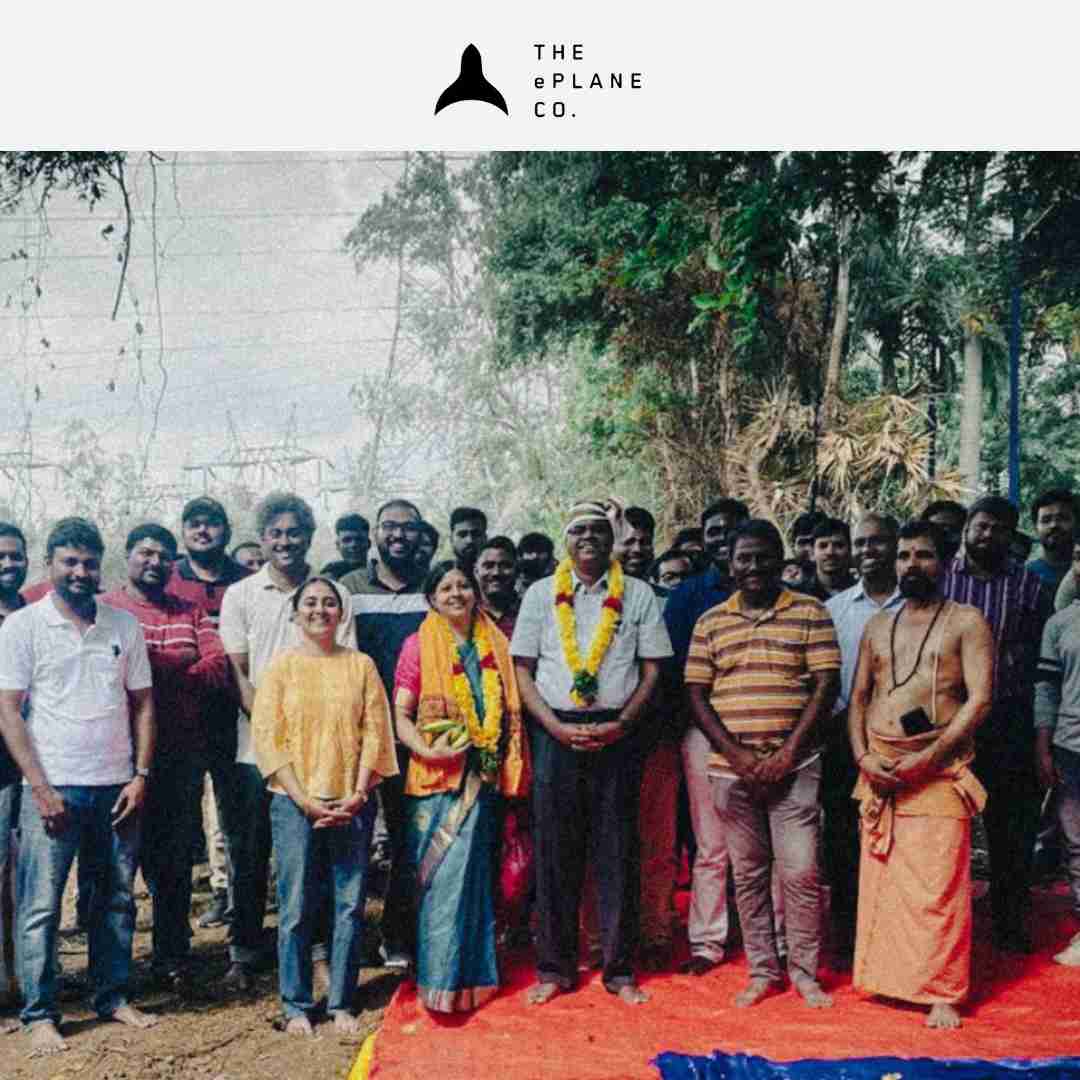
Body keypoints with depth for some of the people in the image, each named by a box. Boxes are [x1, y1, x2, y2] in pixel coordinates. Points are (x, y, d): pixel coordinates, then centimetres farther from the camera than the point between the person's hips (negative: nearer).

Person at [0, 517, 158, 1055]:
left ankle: (113, 996, 25)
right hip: (54, 788, -3)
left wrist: (141, 775, 0)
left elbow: (142, 704, 10)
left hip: (117, 787, 4)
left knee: (117, 898, 11)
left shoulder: (124, 625, 8)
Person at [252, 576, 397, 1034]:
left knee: (350, 905, 5)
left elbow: (376, 732, 4)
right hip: (295, 803, -1)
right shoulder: (281, 666, 2)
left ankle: (341, 1003, 17)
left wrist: (357, 795, -7)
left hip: (351, 804, 2)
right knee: (296, 907, 1)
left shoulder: (360, 665, 7)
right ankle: (296, 1005, 15)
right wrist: (305, 799, -10)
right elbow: (267, 736, -3)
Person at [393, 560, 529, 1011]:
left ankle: (471, 973, 17)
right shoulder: (418, 646, 2)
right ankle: (441, 978, 3)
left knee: (473, 872, 6)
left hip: (484, 776, 3)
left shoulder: (495, 645, 12)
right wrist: (426, 750, -19)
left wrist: (513, 772, 5)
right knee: (443, 875, -5)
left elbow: (511, 712, 14)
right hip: (437, 777, -3)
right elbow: (401, 715, -2)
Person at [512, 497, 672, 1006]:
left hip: (616, 734, 0)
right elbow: (522, 670, 5)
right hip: (556, 732, 1)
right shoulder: (541, 594, 8)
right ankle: (555, 968, 15)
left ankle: (619, 970, 15)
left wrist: (621, 724, -10)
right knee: (554, 853, 4)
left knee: (617, 853, 4)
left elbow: (652, 668, 4)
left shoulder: (638, 595, 7)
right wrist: (557, 727, -8)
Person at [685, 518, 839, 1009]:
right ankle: (762, 970, 22)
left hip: (794, 766, -2)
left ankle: (804, 970, 16)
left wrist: (787, 754, -10)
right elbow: (696, 694, 5)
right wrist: (736, 755, -6)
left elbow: (826, 684, -3)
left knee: (800, 872, -1)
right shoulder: (710, 622, 8)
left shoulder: (810, 613, 2)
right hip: (731, 768, 2)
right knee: (747, 874, 9)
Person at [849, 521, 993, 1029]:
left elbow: (980, 700, -8)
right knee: (878, 881, 8)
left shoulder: (966, 622, 1)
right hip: (878, 772, 5)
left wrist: (927, 758, -16)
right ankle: (886, 975, 20)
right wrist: (863, 756, -1)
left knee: (938, 887, -6)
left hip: (938, 770, -5)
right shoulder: (877, 626, 16)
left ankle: (943, 995, 3)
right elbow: (858, 697, 16)